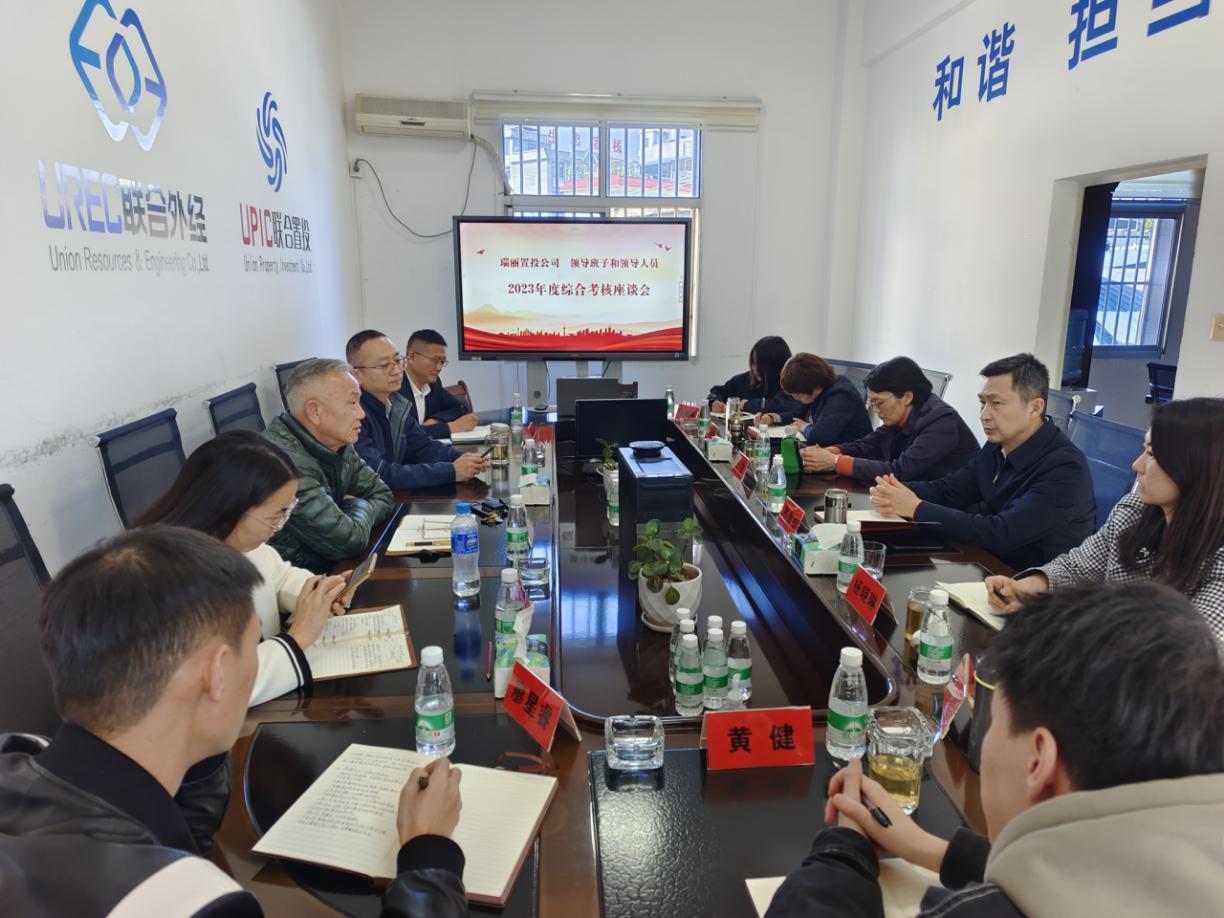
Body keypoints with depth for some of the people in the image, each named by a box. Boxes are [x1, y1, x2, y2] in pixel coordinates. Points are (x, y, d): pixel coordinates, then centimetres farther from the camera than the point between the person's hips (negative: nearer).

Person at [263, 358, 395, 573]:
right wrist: (358, 507, -4)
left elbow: (383, 497, 9)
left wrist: (353, 514, -10)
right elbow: (348, 540, -24)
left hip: (330, 565, 7)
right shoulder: (283, 460, -27)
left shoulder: (335, 443, -1)